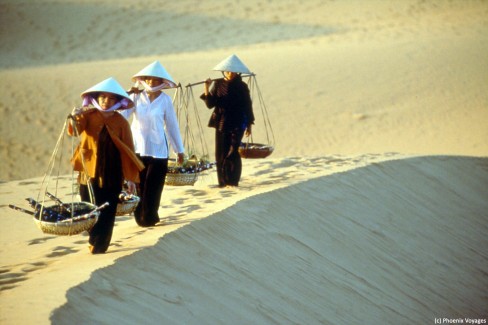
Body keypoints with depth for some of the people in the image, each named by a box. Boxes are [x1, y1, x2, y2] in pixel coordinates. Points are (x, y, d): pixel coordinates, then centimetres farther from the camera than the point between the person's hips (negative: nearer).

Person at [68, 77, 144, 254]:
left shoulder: (121, 122, 1)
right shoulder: (88, 115, 0)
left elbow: (128, 150, 2)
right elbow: (74, 130, -18)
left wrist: (131, 177, -2)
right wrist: (74, 118, -40)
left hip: (112, 174, 0)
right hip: (90, 171, 0)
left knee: (107, 211, 0)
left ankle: (99, 245, 10)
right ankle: (94, 240, 25)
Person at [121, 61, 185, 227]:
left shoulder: (165, 100, -3)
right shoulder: (136, 97, -1)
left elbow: (172, 125, 4)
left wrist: (179, 149, 8)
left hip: (158, 150, -1)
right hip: (137, 148, 1)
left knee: (153, 187, 0)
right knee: (138, 186, 5)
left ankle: (149, 218, 13)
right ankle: (140, 217, 17)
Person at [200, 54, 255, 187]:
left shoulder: (242, 86, 1)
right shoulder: (218, 84, 3)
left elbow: (248, 105, 6)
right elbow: (210, 104, 1)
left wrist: (249, 125, 7)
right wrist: (207, 91, -15)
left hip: (237, 124, -2)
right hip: (221, 123, 2)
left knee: (232, 153, -11)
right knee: (221, 154, 3)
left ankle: (233, 181, -4)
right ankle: (223, 181, 12)